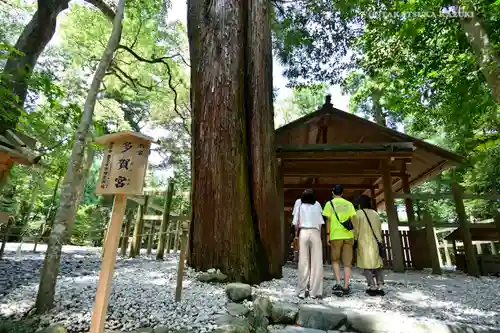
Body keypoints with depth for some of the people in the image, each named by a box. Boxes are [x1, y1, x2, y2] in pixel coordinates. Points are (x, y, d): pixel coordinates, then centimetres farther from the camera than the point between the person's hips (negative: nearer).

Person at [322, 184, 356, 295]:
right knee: (347, 262, 9)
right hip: (348, 236, 2)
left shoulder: (329, 203, 3)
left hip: (335, 235, -2)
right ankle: (346, 287, 9)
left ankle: (338, 283, -1)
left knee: (335, 260, 13)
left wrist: (327, 235, 2)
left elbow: (328, 220, -3)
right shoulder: (349, 204, 9)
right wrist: (353, 236, 11)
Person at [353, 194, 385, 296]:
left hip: (364, 243, -5)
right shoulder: (375, 214, 12)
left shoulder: (358, 213, -3)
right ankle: (380, 287, 8)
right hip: (376, 243, 5)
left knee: (367, 265, 0)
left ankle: (372, 287, -3)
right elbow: (380, 229, 15)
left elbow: (355, 230, -5)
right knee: (378, 264, 10)